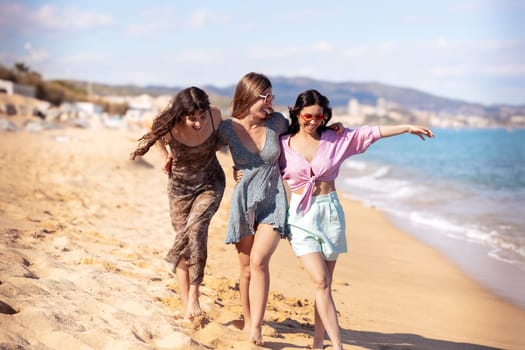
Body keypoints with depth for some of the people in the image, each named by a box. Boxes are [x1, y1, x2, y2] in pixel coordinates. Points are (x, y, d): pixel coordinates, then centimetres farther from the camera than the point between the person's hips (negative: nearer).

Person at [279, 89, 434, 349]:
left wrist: (408, 128, 3)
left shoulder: (335, 139, 4)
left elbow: (370, 133, 3)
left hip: (330, 213, 2)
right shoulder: (284, 144, 1)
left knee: (324, 283, 6)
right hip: (301, 215, -2)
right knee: (321, 282, -12)